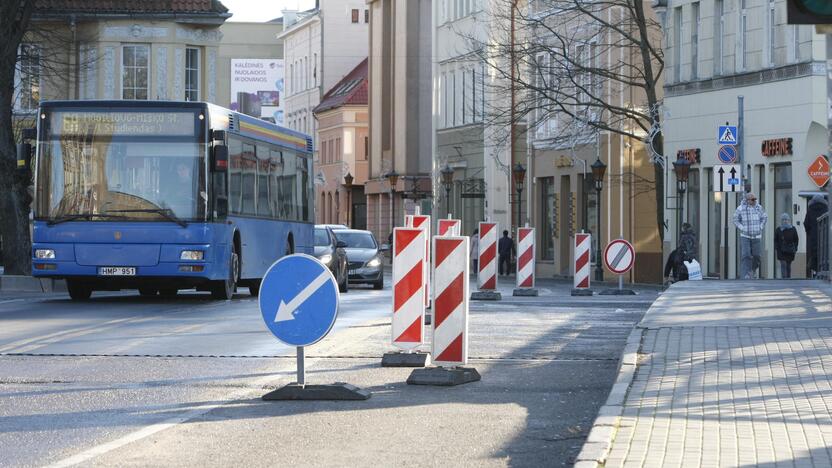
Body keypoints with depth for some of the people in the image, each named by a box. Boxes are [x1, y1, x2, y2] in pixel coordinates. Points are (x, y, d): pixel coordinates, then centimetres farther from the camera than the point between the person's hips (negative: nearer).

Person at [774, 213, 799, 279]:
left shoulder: (792, 229, 5)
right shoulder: (778, 230, 3)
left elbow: (796, 240, 9)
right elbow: (775, 240, 5)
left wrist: (795, 248, 0)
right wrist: (776, 249, -4)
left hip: (790, 250, 2)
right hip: (781, 250, -2)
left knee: (788, 265, 10)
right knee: (783, 264, -13)